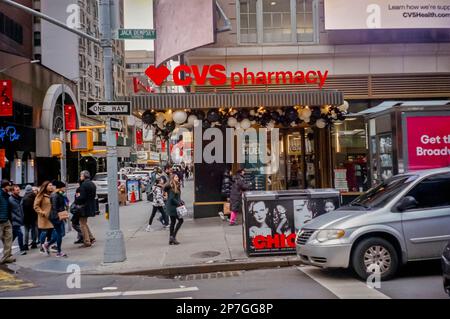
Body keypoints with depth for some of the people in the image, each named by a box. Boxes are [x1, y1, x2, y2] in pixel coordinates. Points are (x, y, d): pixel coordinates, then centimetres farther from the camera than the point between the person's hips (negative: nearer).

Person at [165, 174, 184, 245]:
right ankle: (173, 236, -5)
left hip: (173, 207, 9)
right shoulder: (171, 187, -15)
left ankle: (171, 239, 17)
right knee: (180, 220, -8)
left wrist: (181, 202, 2)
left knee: (173, 222, 12)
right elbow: (171, 198, -20)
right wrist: (178, 203, -14)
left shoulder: (176, 186, 12)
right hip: (172, 207, -9)